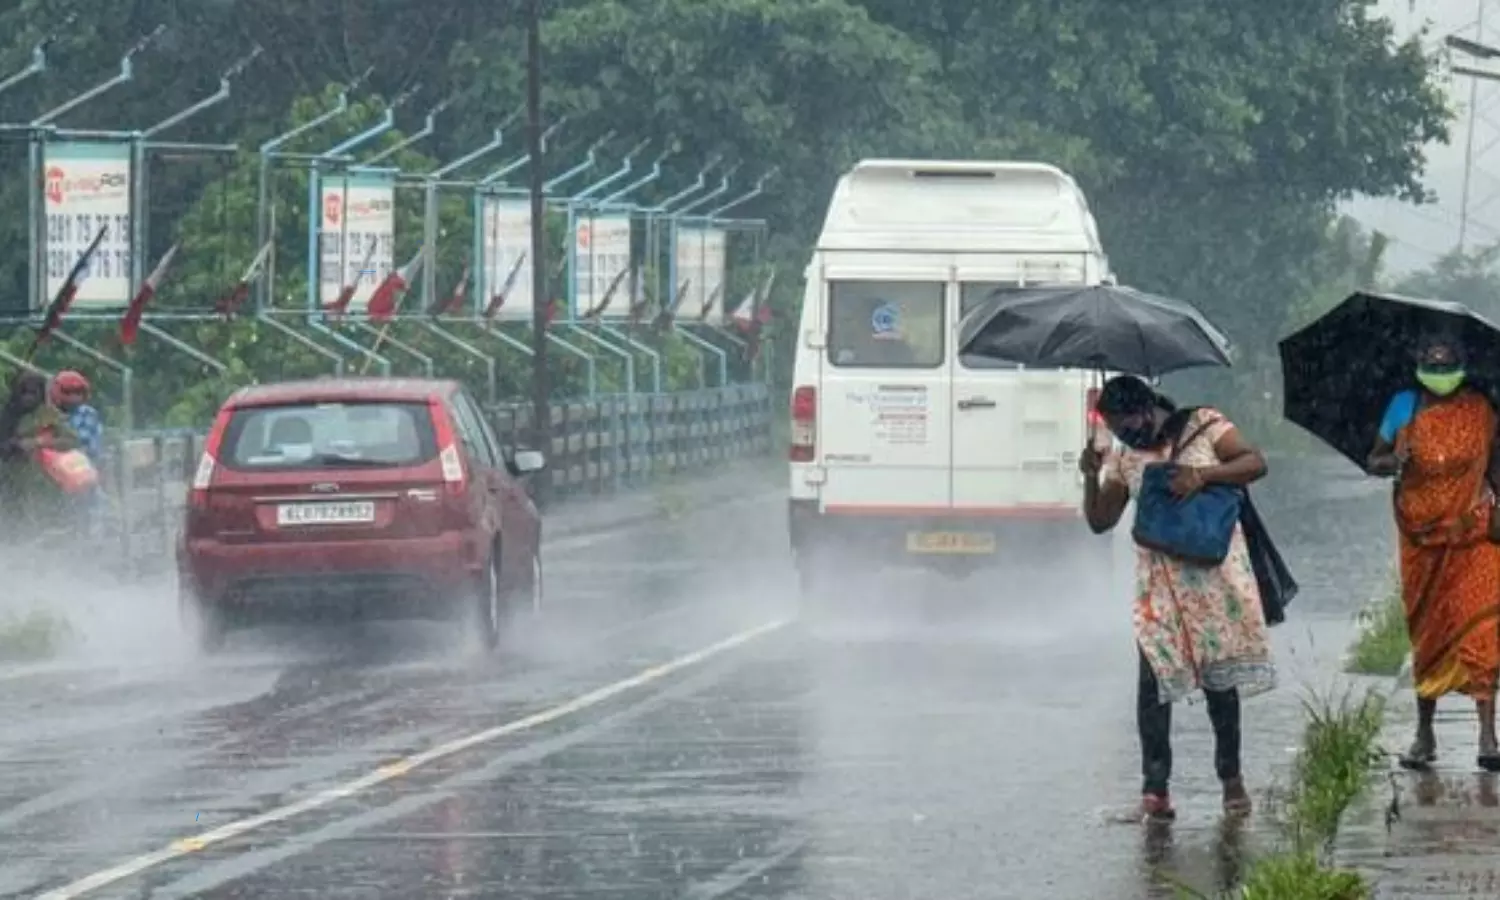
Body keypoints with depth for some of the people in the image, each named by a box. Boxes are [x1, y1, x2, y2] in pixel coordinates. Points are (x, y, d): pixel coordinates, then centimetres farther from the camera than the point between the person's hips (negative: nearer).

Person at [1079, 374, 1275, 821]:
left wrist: (1202, 475, -20)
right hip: (1159, 581, 2)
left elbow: (1255, 463, -6)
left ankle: (1231, 776, 14)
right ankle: (1155, 786, -8)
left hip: (1213, 573, -2)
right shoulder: (1125, 459, 10)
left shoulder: (1204, 425, 1)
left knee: (1220, 675, 2)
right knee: (1154, 675, -9)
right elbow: (1100, 521, 11)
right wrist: (1092, 477, -6)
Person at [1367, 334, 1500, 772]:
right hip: (1422, 534, 1)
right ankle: (1424, 734, 17)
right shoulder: (1404, 407, 4)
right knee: (1426, 634, 7)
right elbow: (1373, 462, 9)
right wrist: (1394, 462, -13)